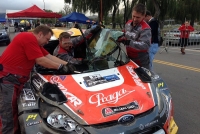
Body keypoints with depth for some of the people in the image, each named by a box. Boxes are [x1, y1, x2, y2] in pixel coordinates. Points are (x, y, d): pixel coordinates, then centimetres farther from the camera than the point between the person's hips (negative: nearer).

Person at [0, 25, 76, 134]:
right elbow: (40, 60, -17)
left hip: (16, 79, 11)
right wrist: (60, 67, -9)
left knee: (15, 111, 15)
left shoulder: (35, 43, 19)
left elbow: (49, 57, 16)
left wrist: (67, 64, 7)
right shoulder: (29, 38, -14)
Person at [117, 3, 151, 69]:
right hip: (129, 59, 7)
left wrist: (128, 42, -41)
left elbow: (145, 45, -33)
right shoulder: (128, 23, 4)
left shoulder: (145, 29, -22)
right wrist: (121, 37, -3)